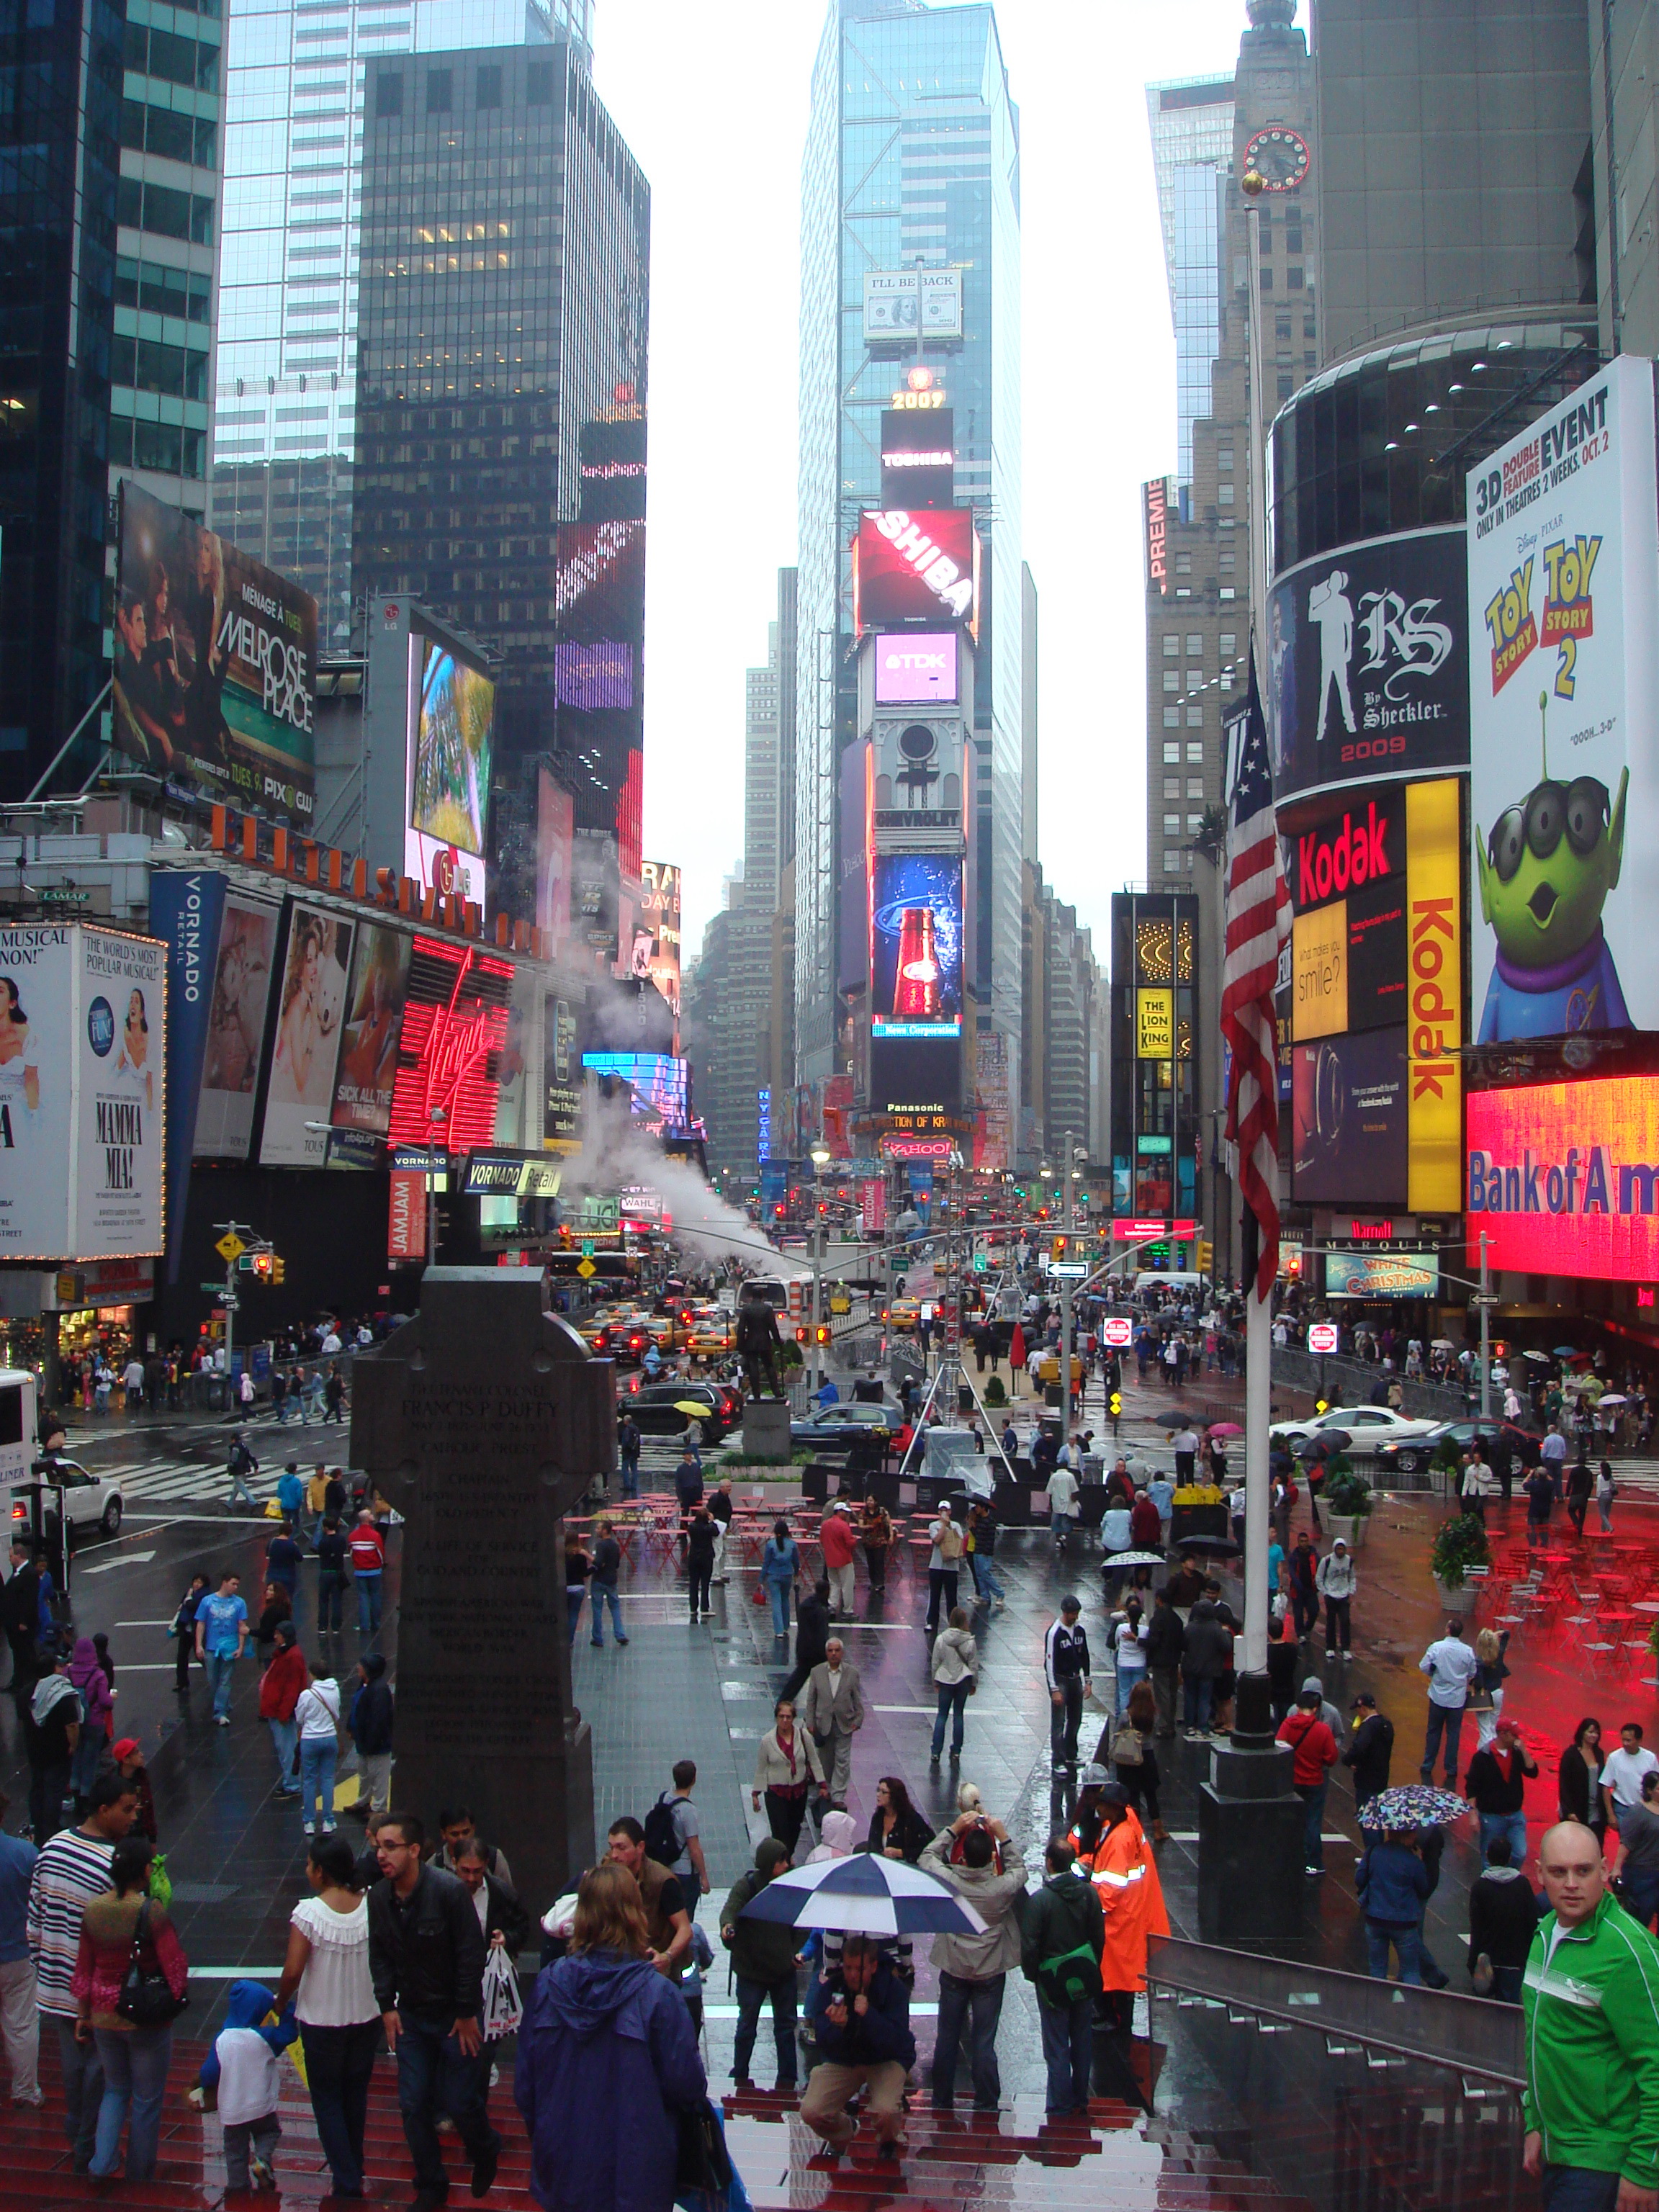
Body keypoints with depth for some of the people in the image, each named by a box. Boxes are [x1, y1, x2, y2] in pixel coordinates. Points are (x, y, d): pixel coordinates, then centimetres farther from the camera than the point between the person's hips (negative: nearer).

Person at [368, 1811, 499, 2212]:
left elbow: (471, 1954, -17)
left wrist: (467, 2014, -14)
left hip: (454, 2014, -5)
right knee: (413, 2105, 5)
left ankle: (485, 2154, 32)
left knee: (460, 2101, 1)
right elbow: (379, 1956, 7)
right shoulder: (378, 1897, -6)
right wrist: (387, 2005, -1)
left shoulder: (447, 1890, -23)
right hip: (410, 2015, 5)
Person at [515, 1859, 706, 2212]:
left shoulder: (547, 1983, -10)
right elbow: (686, 2082, -14)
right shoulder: (656, 1993, -20)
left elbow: (525, 2080, 0)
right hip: (635, 2175, -3)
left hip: (564, 2173, 3)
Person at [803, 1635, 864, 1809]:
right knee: (825, 1759, 14)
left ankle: (838, 1796, 6)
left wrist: (858, 1720, -3)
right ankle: (826, 1790, 31)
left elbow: (857, 1699, 1)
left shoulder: (852, 1673, -6)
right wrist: (810, 1722, -2)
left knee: (842, 1760, -1)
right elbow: (811, 1699, 1)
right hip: (823, 1723, 1)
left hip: (844, 1724, -1)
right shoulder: (817, 1672, -4)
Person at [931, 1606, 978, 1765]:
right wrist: (974, 1684, 11)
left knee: (942, 1715, 8)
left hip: (945, 1680, 0)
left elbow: (935, 1662, -3)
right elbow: (974, 1665, -4)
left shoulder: (941, 1640, -12)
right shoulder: (970, 1642, -13)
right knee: (958, 1714, 13)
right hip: (963, 1681, 0)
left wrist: (935, 1681, 11)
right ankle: (956, 1751, 19)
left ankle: (936, 1752, 4)